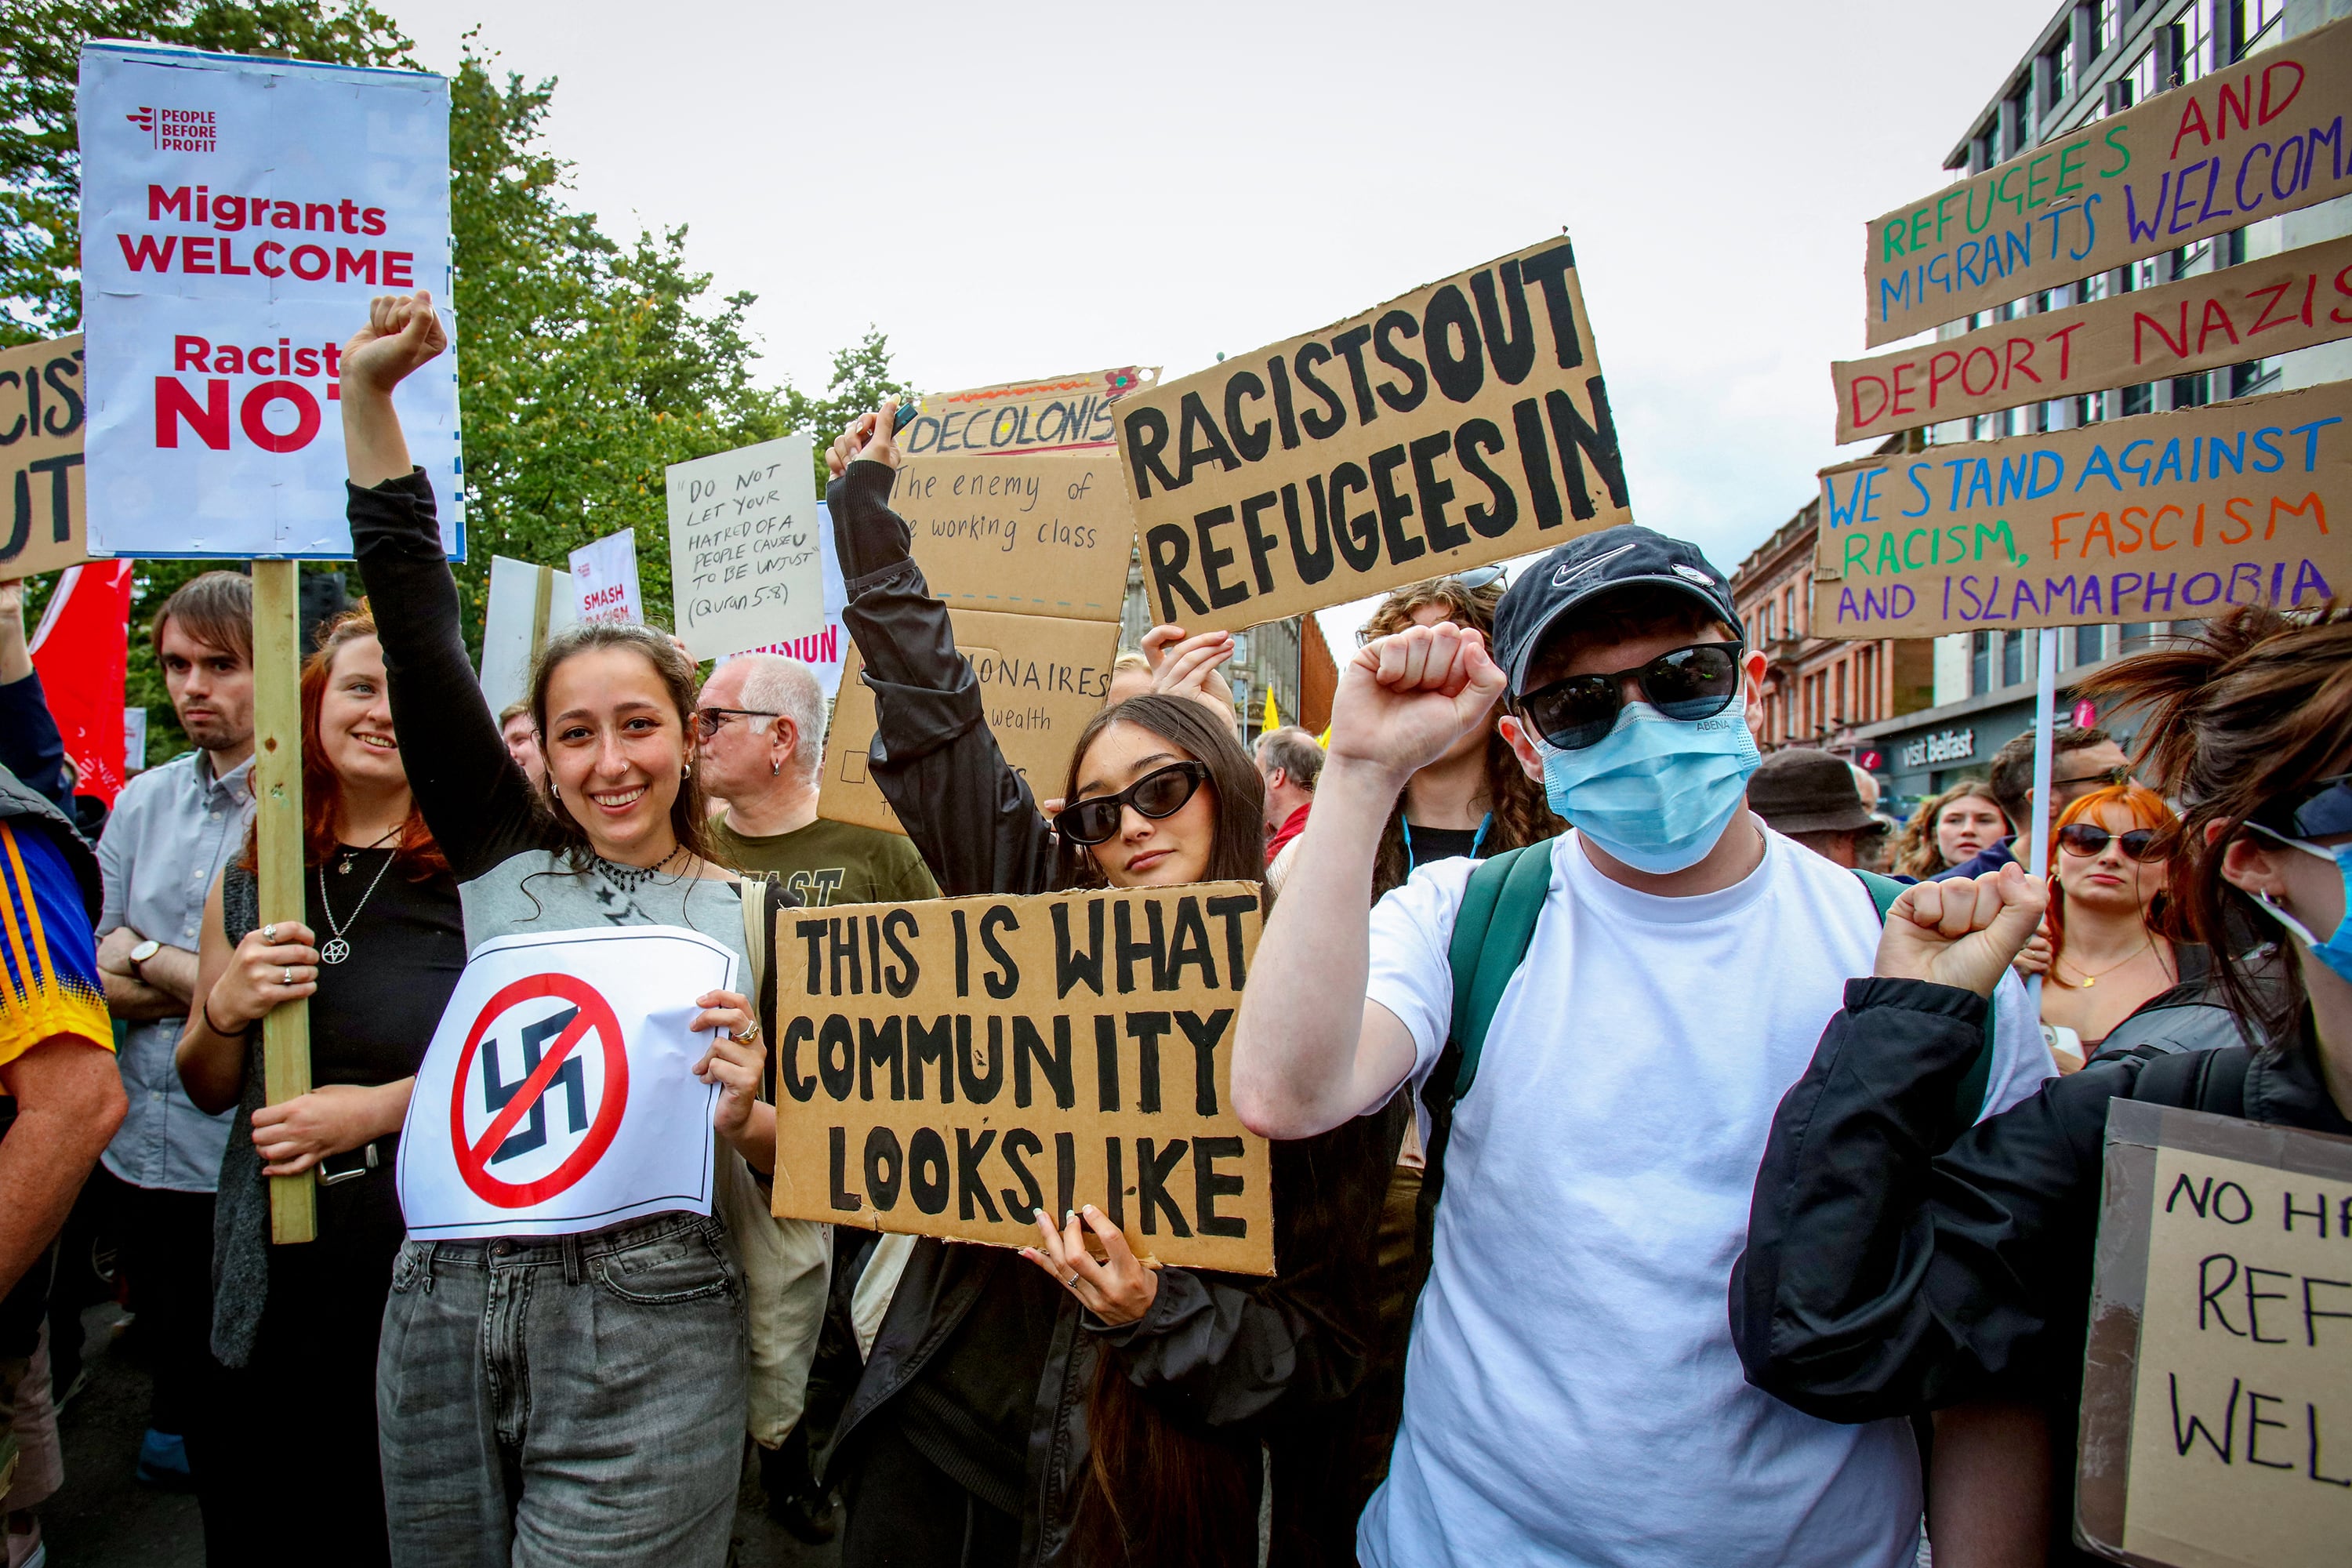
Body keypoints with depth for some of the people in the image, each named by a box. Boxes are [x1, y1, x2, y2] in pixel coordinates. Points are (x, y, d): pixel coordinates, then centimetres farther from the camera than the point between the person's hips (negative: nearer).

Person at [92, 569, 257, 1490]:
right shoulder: (141, 803, 8)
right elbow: (87, 973, 6)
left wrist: (145, 957, -6)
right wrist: (198, 988, -10)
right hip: (138, 1148, 6)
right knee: (169, 1355, 22)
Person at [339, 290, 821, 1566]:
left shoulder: (754, 918, 1)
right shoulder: (504, 858, 7)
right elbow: (421, 643, 1)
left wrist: (743, 1118, -19)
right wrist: (368, 393, -2)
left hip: (645, 1329, -3)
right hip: (444, 1308, 3)